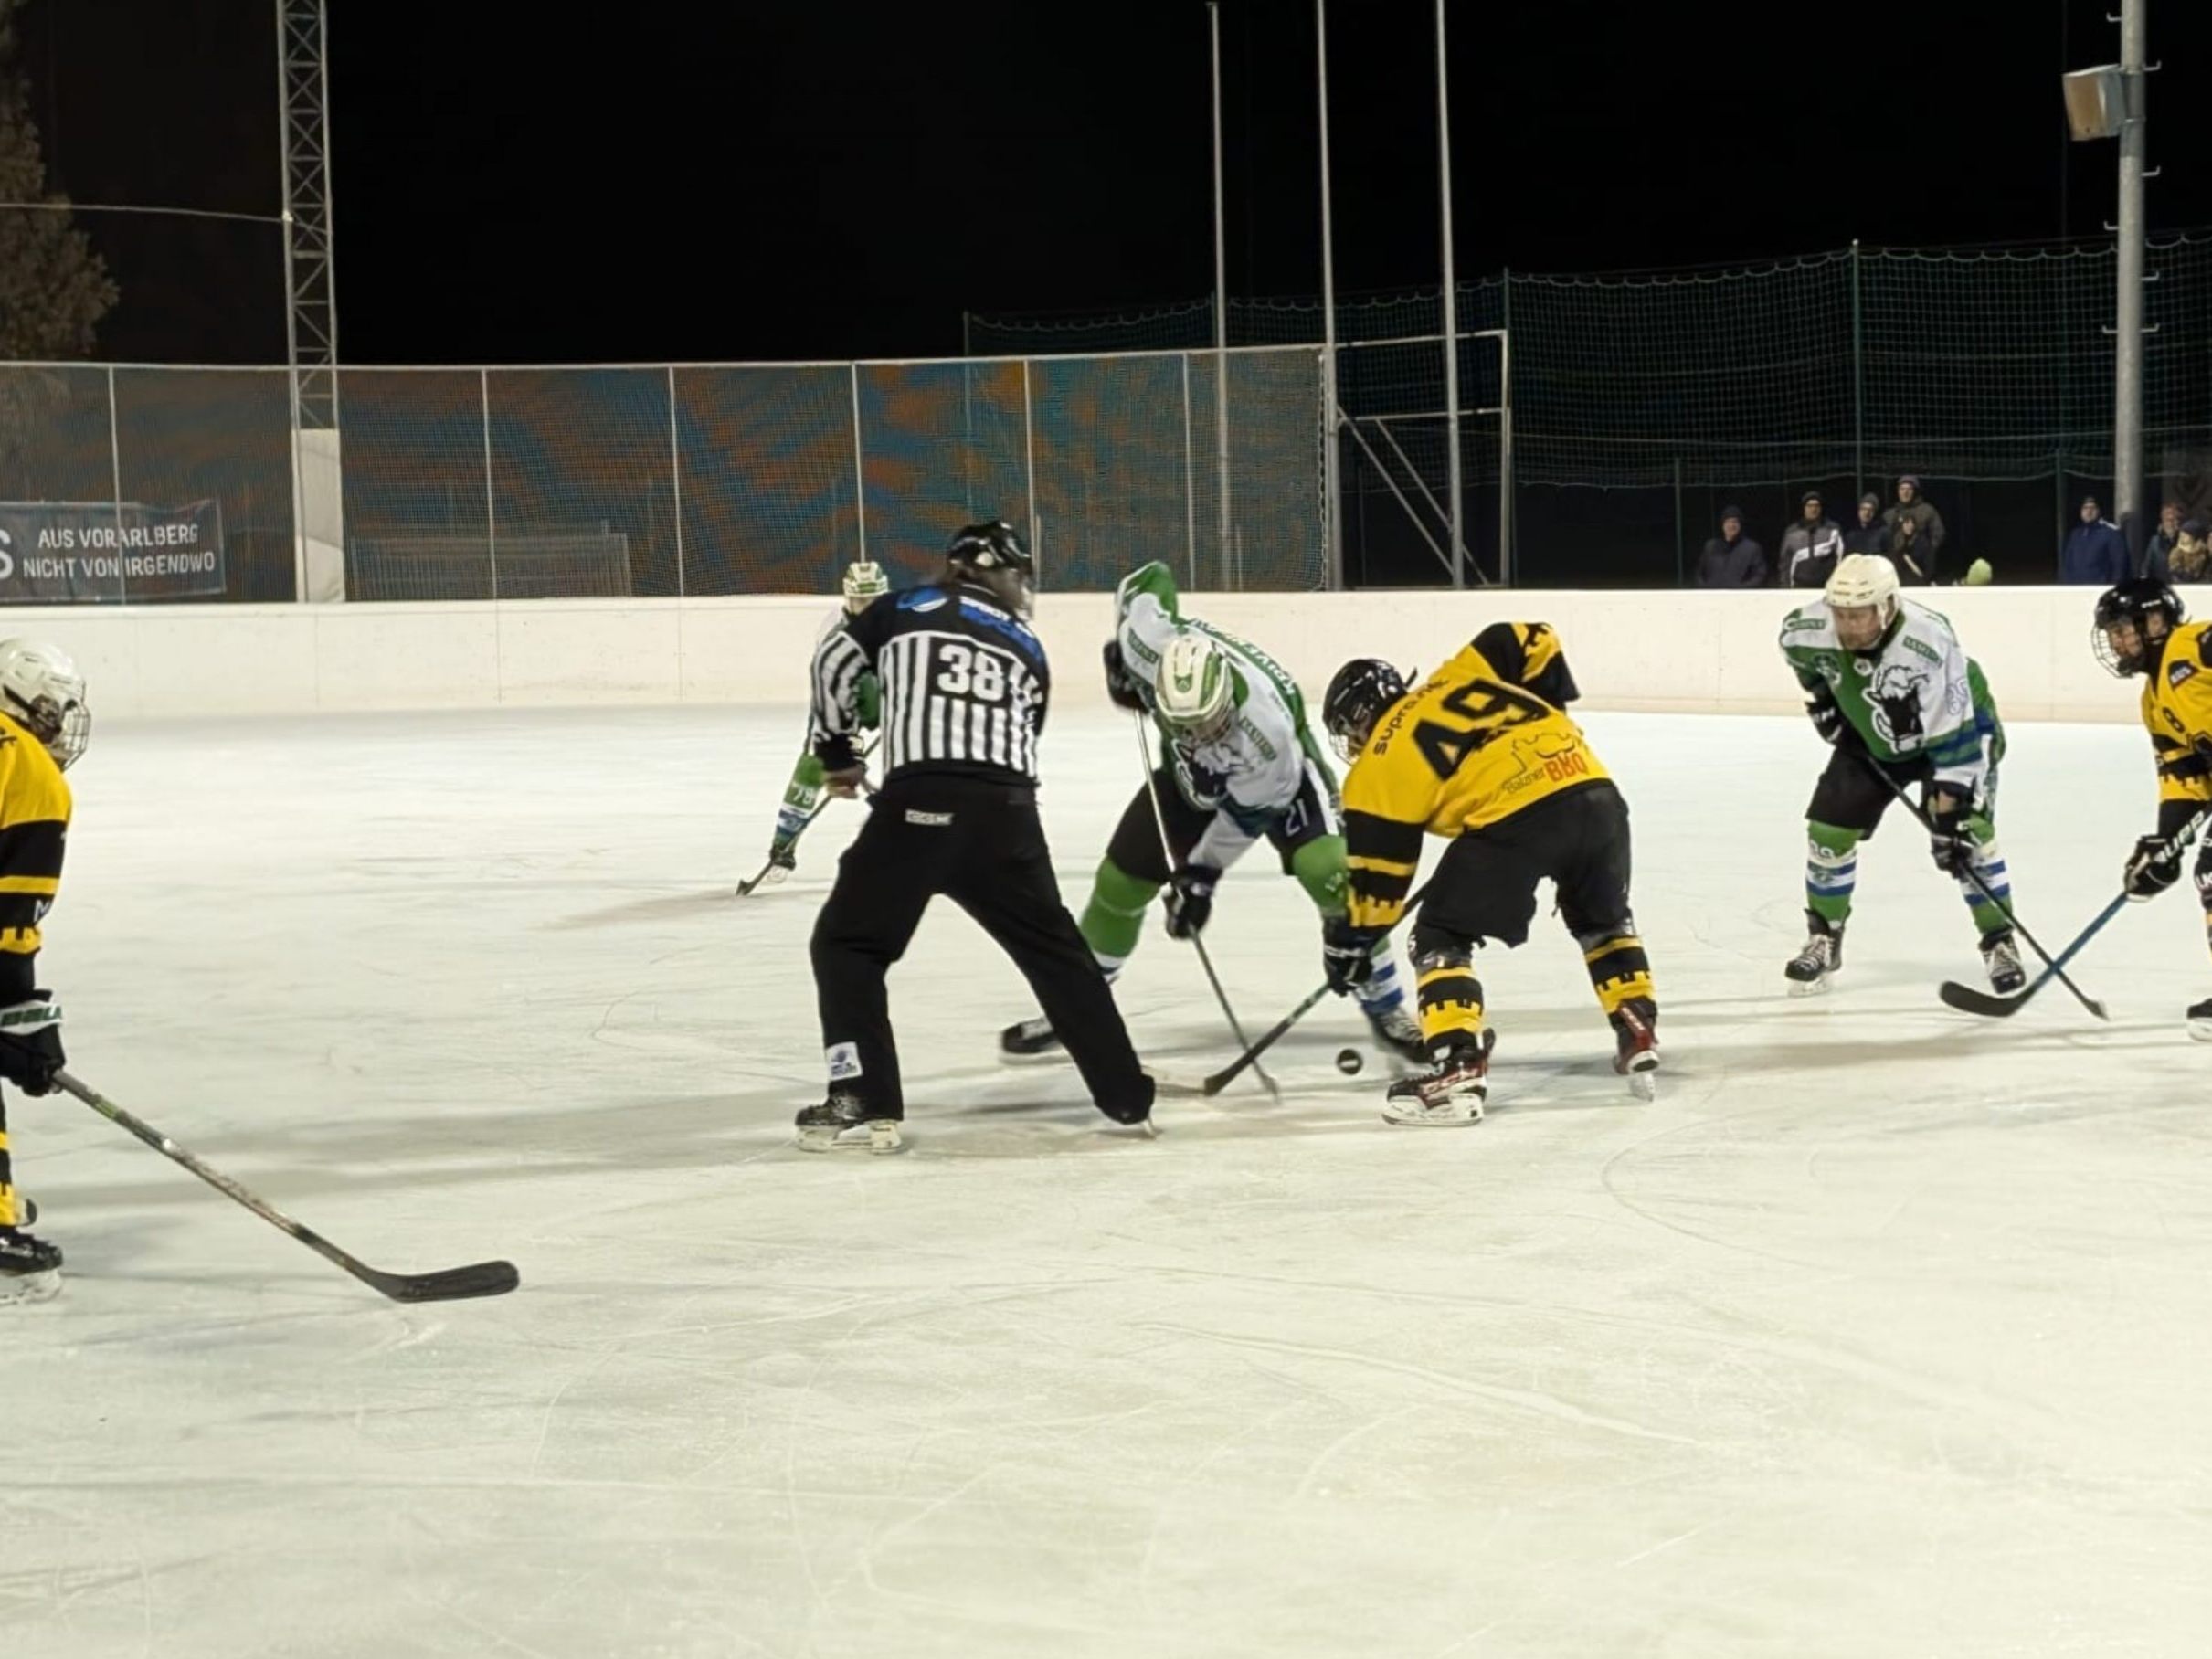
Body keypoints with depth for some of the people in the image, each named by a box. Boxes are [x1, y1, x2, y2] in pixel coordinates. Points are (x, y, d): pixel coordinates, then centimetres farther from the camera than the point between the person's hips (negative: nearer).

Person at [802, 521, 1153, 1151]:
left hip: (918, 803, -3)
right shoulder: (1026, 645, 23)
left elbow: (834, 664, 19)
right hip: (1006, 811, 3)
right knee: (1055, 950, 19)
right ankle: (1127, 1096, 20)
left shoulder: (902, 611, 16)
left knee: (847, 944, 11)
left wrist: (837, 751, 32)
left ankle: (867, 1102, 0)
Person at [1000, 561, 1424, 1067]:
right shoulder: (1151, 640, -35)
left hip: (1281, 775, -4)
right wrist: (1122, 663, -5)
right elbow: (1149, 582, -13)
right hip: (1193, 771, 4)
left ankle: (1387, 1011, -13)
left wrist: (1202, 872, -24)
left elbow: (1247, 812, -27)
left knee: (1328, 872, -27)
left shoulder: (1268, 726, -43)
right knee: (1119, 882, 0)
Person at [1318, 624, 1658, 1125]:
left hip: (1512, 818, -6)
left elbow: (1379, 868, 15)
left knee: (1442, 937, 8)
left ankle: (1459, 1067, -5)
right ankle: (1638, 1035, 28)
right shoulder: (1456, 679, 27)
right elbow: (1533, 641, 26)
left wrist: (1349, 943, 27)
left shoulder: (1380, 764, 13)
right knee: (1601, 918, 32)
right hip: (1594, 789, 6)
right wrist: (1545, 720, 36)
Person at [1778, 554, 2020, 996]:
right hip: (1868, 738, 4)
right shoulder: (1811, 628, -27)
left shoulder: (1930, 644, -40)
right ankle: (1823, 941, 14)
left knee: (1967, 835, -18)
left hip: (1957, 729, -4)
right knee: (1828, 828, -3)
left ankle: (2000, 945, -3)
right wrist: (1823, 700, 3)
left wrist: (1948, 812, -38)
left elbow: (1956, 735, -37)